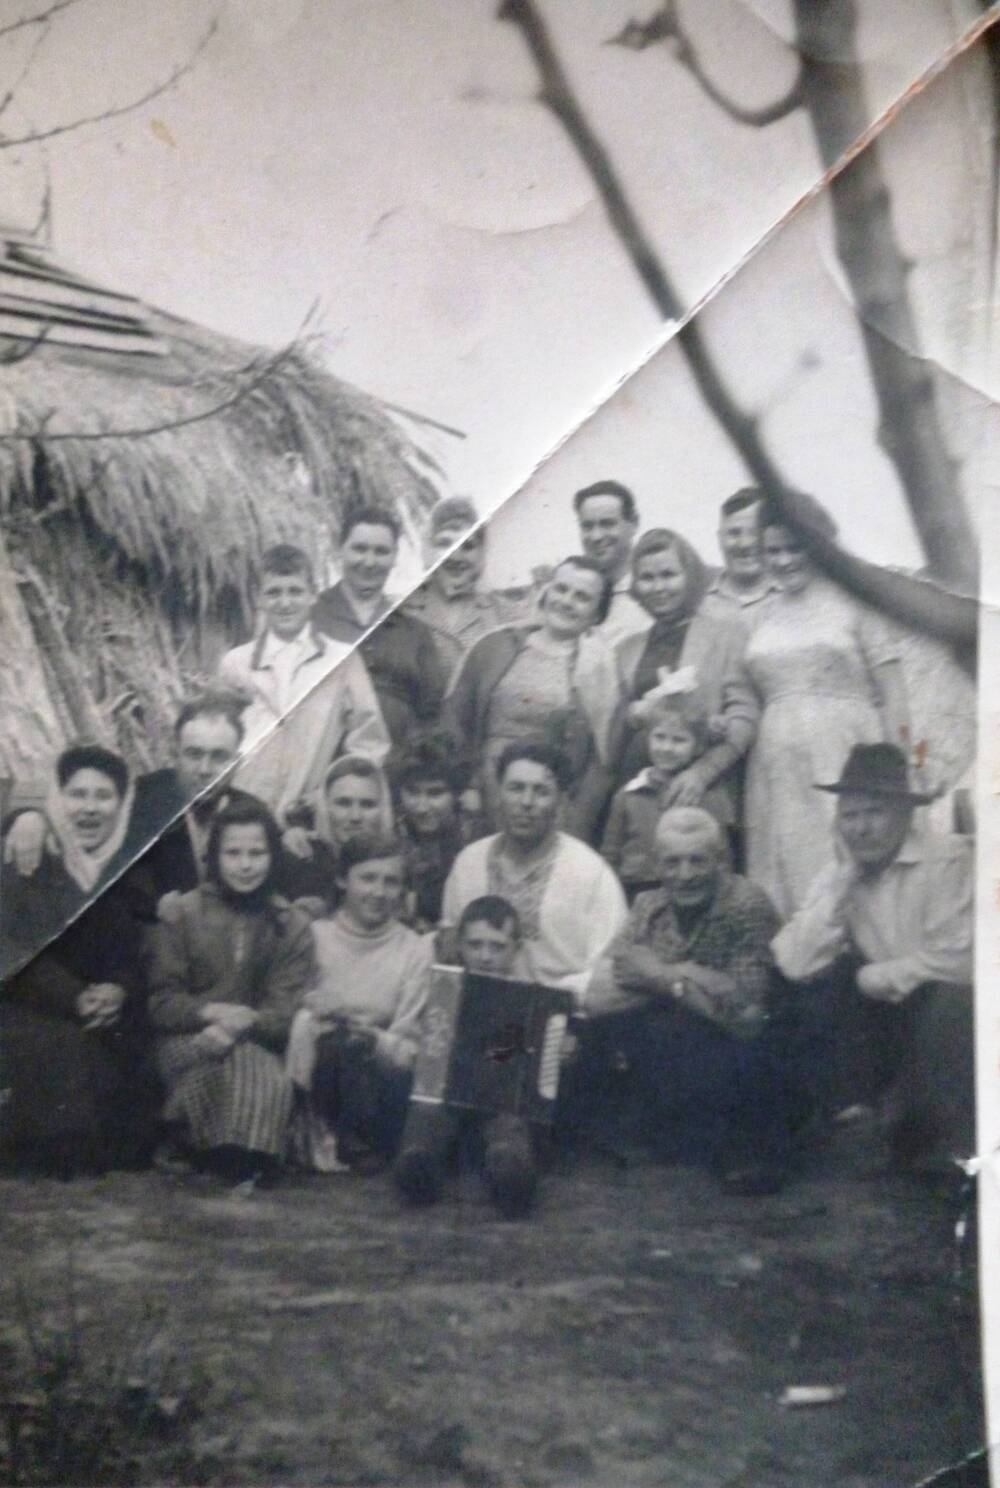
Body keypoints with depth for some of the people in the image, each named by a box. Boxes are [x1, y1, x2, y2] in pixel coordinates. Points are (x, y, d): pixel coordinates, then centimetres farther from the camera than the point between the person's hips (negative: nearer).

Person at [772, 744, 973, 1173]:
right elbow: (796, 964, -15)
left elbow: (959, 959, -28)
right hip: (886, 1014, 5)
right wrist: (843, 878, -18)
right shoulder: (837, 874, -1)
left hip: (949, 1013, -5)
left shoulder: (948, 859, -18)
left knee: (945, 1001, -35)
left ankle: (951, 1149, -12)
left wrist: (879, 977, -14)